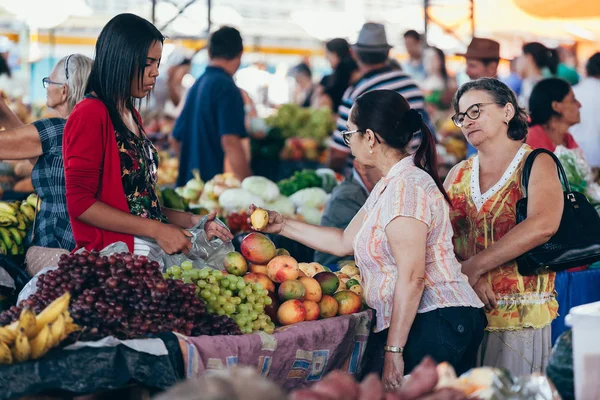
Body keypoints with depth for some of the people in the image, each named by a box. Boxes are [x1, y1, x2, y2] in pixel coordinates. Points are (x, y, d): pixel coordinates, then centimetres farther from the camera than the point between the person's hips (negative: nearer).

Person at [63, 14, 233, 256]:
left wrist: (190, 221, 7)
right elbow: (80, 203, -14)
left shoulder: (132, 116, 18)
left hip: (149, 253, 8)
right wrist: (157, 230, -15)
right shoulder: (90, 115, -8)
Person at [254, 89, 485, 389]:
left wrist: (393, 350, -20)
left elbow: (412, 277, -20)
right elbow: (345, 242, 27)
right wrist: (283, 226, 28)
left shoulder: (406, 187, -15)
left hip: (435, 324, -10)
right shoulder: (388, 186, 19)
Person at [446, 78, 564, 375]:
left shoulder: (537, 164, -2)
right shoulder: (458, 175, 13)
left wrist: (473, 267, -19)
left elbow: (543, 226, -20)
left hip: (520, 317, -4)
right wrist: (471, 278, -16)